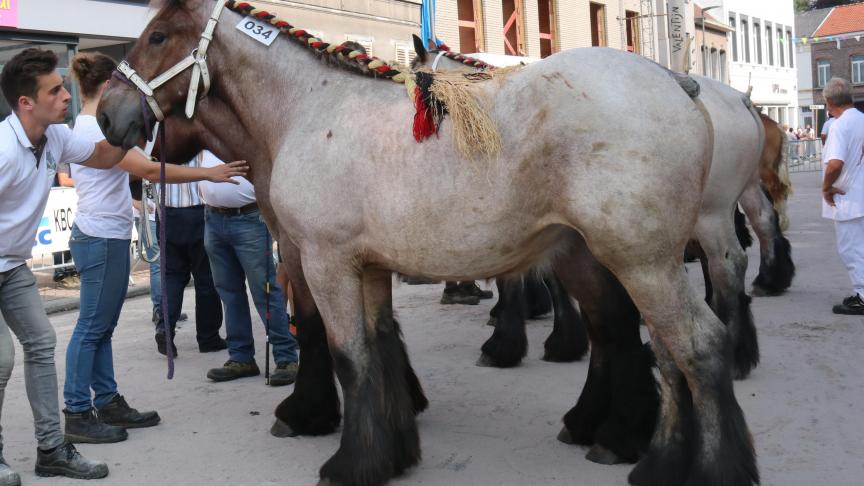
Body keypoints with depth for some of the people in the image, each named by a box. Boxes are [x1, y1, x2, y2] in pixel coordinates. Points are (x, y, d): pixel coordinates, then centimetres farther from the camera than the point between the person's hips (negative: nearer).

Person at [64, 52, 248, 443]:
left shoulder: (89, 125, 13)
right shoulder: (96, 128, -18)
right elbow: (150, 170, -24)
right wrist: (207, 173, -22)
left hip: (107, 237, 10)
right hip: (102, 239, -10)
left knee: (102, 326, 13)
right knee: (92, 328, -4)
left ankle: (108, 403, 21)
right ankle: (77, 415, 3)